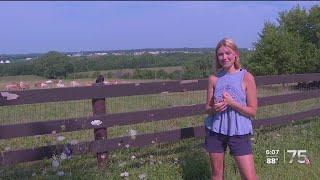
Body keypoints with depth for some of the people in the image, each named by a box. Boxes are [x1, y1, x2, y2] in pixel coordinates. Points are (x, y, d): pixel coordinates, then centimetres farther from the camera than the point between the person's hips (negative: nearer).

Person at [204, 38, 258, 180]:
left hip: (239, 132, -2)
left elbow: (253, 111, -7)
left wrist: (232, 103, -20)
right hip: (215, 131, 3)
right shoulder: (214, 78, 0)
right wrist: (214, 109, -17)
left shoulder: (246, 77, -7)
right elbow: (207, 108, 6)